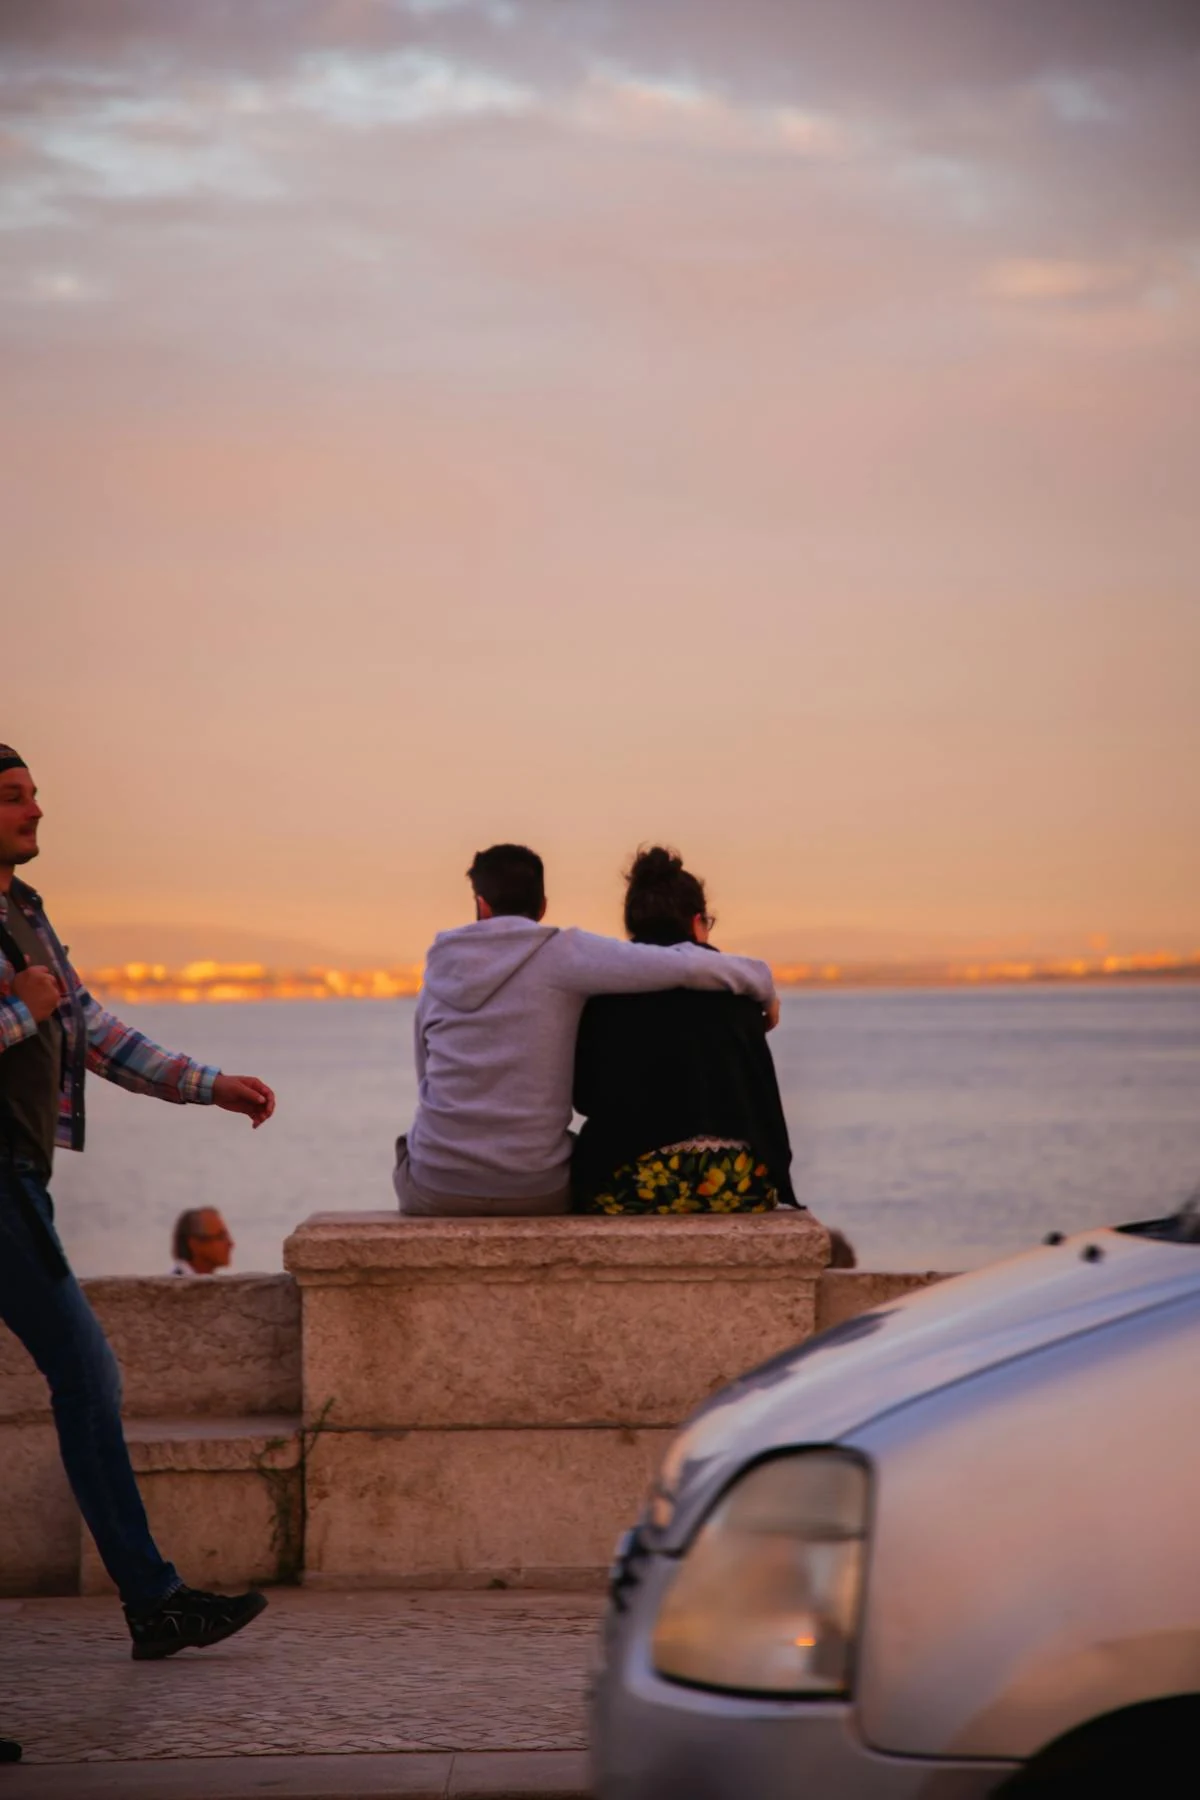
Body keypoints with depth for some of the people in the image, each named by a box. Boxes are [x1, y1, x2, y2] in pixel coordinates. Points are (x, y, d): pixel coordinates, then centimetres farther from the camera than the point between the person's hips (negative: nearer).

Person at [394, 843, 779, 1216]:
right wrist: (760, 982, 4)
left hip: (436, 1190, 2)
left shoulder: (440, 974, 7)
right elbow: (687, 966, -14)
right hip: (536, 1192, -2)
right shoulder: (563, 954, -6)